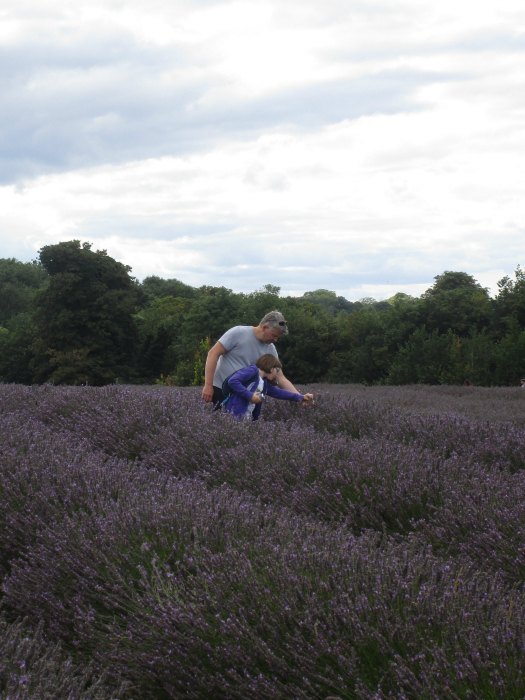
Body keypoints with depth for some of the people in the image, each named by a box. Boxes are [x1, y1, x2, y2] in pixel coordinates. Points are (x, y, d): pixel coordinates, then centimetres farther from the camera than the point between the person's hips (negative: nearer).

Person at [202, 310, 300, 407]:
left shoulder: (270, 350, 2)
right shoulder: (238, 333, -15)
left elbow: (280, 378, 5)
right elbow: (213, 353, -14)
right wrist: (208, 385, -17)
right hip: (220, 389, -6)